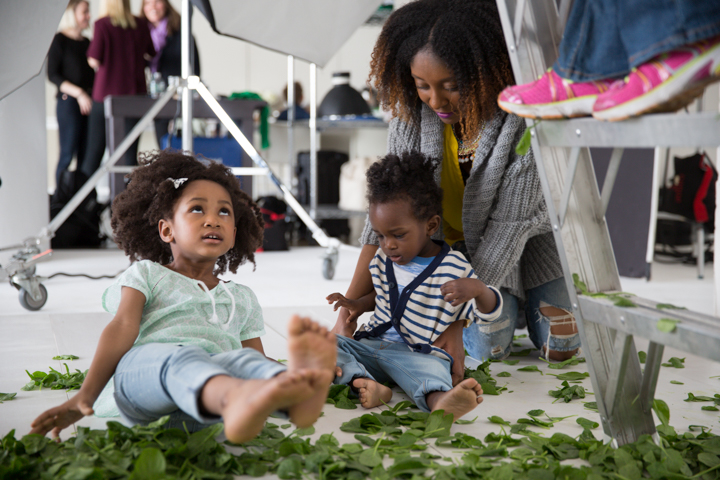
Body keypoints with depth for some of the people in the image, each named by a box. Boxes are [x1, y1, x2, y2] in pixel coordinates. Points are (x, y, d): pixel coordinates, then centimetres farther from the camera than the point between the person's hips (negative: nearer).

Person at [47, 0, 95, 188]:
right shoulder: (60, 40, -2)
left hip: (88, 102, 6)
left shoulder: (87, 42, 16)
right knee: (68, 154, -7)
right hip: (68, 101, -6)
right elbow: (52, 75, -7)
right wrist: (78, 93, -16)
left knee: (86, 154, 3)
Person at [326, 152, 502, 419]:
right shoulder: (383, 259, 12)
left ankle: (440, 402, -73)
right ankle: (367, 384, -42)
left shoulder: (454, 269, -6)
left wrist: (478, 289, -29)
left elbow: (487, 313, -6)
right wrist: (358, 305, 13)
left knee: (430, 371, -40)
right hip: (372, 345, 6)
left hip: (420, 354, -6)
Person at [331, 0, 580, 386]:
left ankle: (522, 294, 28)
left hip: (526, 233, -1)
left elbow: (509, 225, -31)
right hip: (456, 238, 1)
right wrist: (348, 312, -27)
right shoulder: (412, 109, -22)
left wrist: (456, 324, -35)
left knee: (560, 346, -4)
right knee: (487, 347, -13)